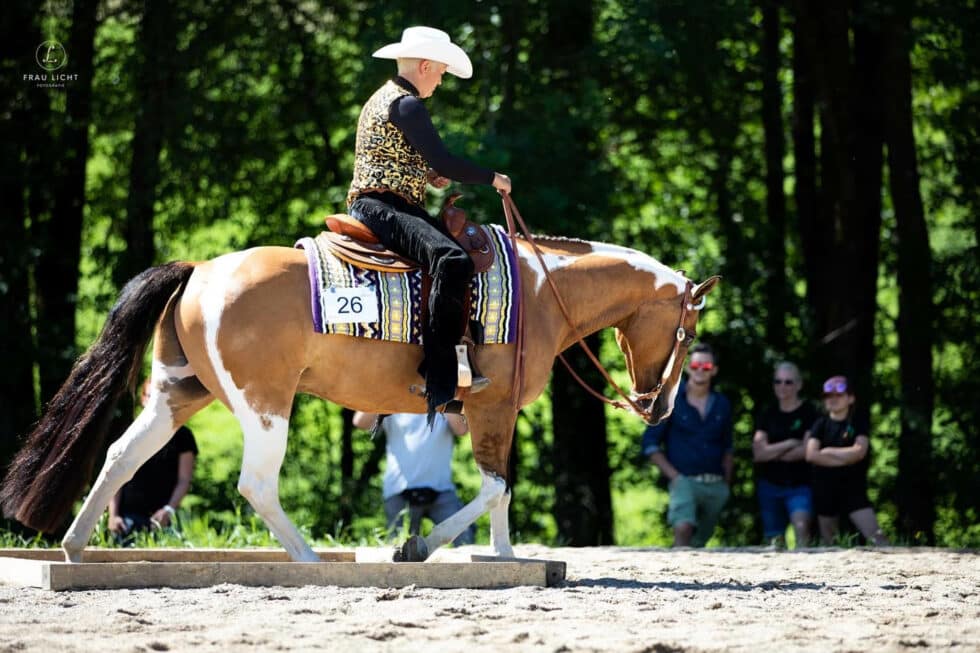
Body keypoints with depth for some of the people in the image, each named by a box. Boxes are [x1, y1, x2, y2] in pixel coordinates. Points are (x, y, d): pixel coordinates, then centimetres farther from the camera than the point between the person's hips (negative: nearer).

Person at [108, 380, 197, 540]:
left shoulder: (181, 435, 9)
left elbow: (184, 480, 3)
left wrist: (169, 510, -13)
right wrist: (113, 514, -1)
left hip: (160, 516, -2)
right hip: (129, 516, 2)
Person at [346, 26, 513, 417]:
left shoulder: (382, 99, 22)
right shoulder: (407, 104, -10)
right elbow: (444, 162, -17)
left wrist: (428, 175, 17)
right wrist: (492, 179, -5)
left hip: (367, 205, 11)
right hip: (384, 206, -11)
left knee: (455, 253, 17)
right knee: (452, 260, -31)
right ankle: (439, 377, -39)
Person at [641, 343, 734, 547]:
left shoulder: (721, 404, 14)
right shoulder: (671, 400, 2)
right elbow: (650, 443, 2)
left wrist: (727, 482, 13)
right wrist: (673, 475, -8)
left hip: (716, 486, 5)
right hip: (685, 481, -5)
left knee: (699, 542, 6)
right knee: (683, 528, -29)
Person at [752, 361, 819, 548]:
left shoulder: (808, 413, 0)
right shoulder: (767, 415, 11)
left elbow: (807, 451, -9)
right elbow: (758, 452, 1)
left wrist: (773, 453, 0)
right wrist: (790, 444, -7)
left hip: (799, 485, -4)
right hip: (770, 485, 4)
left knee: (801, 526, -27)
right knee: (774, 540, 5)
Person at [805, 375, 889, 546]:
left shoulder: (859, 421, 1)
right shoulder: (821, 424, 5)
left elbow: (859, 451, -13)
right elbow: (811, 455, -10)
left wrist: (828, 452, -6)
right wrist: (845, 459, -11)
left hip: (854, 488, -3)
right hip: (825, 490, 3)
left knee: (876, 536, -14)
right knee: (828, 542, 11)